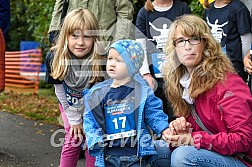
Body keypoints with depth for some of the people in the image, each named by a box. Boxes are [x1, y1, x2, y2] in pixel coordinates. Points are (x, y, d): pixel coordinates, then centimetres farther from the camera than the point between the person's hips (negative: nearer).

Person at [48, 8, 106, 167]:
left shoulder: (101, 61, -31)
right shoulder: (55, 59, -24)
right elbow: (60, 92, -13)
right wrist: (75, 120, -9)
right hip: (70, 106, 2)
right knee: (73, 140, 1)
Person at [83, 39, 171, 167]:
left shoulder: (142, 91, 0)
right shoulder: (98, 93, 5)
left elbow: (154, 114, 1)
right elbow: (90, 120, 6)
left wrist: (166, 131, -15)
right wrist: (95, 139, -9)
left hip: (135, 155, -2)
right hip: (108, 156, 2)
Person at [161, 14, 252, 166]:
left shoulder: (227, 82, -16)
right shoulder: (184, 82, 7)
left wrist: (195, 139, -23)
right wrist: (181, 128, -9)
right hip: (211, 154, 7)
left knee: (182, 155, -28)